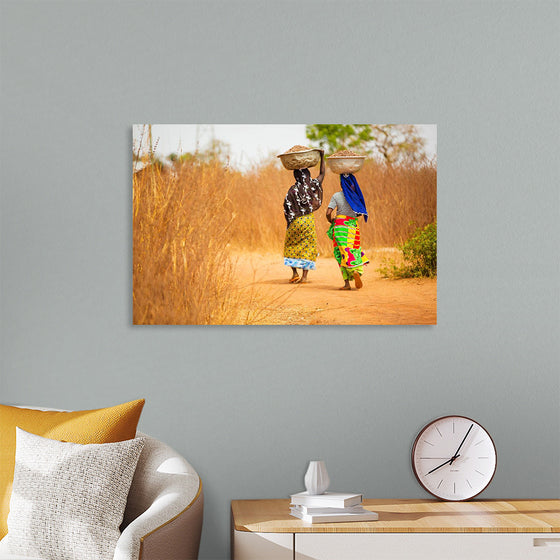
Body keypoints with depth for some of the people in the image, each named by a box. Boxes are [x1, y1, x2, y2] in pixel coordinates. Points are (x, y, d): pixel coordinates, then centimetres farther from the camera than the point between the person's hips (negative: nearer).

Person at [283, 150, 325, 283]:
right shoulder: (312, 186, -3)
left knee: (291, 247, 15)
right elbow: (322, 174, 13)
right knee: (307, 247, 7)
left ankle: (295, 273, 5)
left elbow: (287, 209, -8)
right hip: (309, 220, 1)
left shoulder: (293, 190, -8)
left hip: (295, 222, -1)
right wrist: (322, 157, 17)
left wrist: (289, 223, 5)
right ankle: (304, 276, 0)